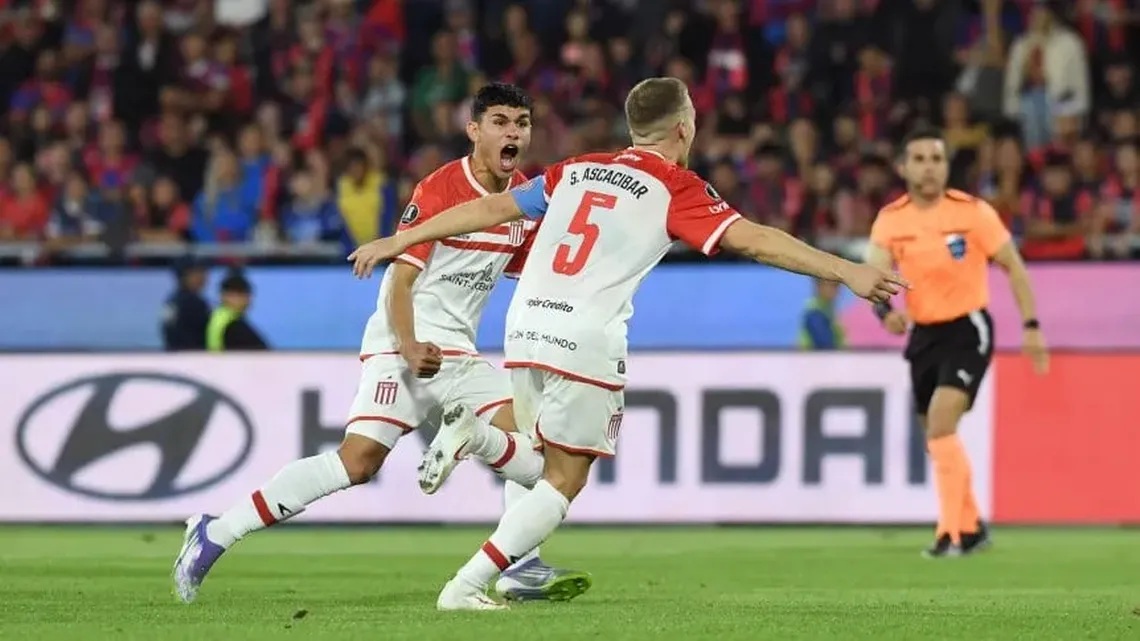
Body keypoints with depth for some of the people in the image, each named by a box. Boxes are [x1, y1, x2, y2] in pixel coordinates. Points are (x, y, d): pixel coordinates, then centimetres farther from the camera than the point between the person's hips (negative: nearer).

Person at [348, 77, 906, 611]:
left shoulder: (576, 171, 16)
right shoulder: (674, 187, 0)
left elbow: (491, 209, 18)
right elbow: (753, 240, -9)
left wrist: (396, 242, 26)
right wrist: (847, 273, -10)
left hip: (525, 327, 6)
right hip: (586, 342, -6)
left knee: (548, 457, 23)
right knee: (563, 481, 5)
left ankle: (474, 436, -5)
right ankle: (464, 588, -4)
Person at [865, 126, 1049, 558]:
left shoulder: (972, 212, -12)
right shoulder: (890, 220, -3)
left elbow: (1013, 266, -4)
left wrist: (1031, 326, -8)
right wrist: (884, 309, -36)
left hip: (968, 330, -5)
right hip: (923, 333, 5)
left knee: (941, 426, -22)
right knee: (936, 437, 12)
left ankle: (952, 534, -18)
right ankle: (971, 526, 30)